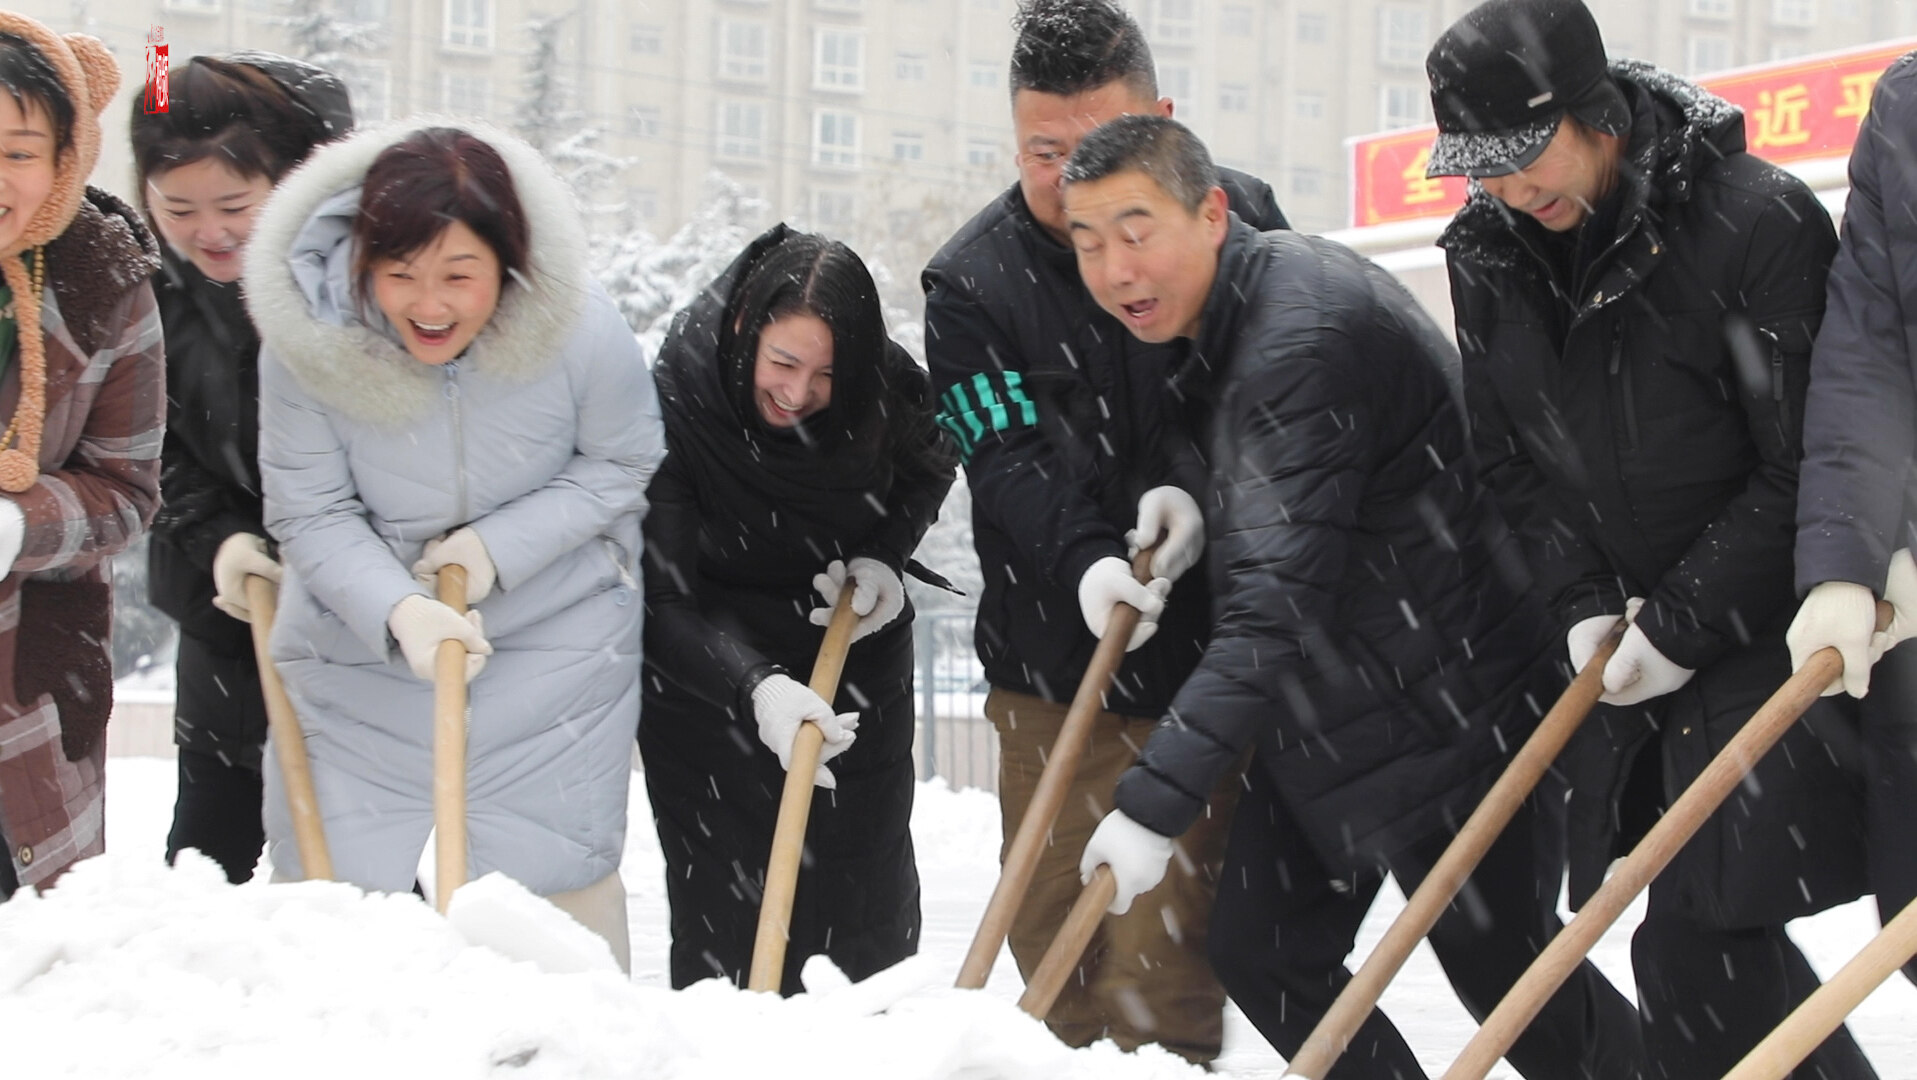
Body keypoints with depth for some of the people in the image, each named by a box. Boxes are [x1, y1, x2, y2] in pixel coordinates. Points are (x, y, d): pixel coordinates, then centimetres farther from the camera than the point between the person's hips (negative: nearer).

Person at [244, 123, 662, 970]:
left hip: (554, 636, -1)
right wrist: (398, 609, -32)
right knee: (326, 871, 9)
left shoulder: (582, 331, -23)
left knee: (559, 869, 7)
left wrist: (502, 544, -19)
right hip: (360, 640, 1)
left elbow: (624, 465, -6)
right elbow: (311, 513, -15)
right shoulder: (305, 338, -23)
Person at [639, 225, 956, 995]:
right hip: (706, 670, -3)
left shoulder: (884, 385, -15)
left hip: (856, 659, 3)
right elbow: (663, 601, -26)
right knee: (726, 898, -5)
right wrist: (754, 687, -42)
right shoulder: (677, 403, -26)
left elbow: (928, 469, 9)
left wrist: (883, 559, -10)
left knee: (871, 903, 8)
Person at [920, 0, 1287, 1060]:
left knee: (1161, 965, -7)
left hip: (1207, 661, -1)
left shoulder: (1241, 218, 1)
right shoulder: (970, 282, -2)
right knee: (1056, 949, 7)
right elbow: (1011, 460, -13)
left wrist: (1198, 491, -21)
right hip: (1053, 673, 1)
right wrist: (1083, 562, -31)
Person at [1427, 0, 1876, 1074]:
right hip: (1635, 635, 6)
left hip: (1768, 627, -6)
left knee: (1693, 948, -13)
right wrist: (1586, 601, -5)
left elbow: (1803, 469, -15)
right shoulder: (1490, 253, 2)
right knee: (1700, 932, 9)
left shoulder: (1761, 219, -17)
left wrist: (1684, 625, -15)